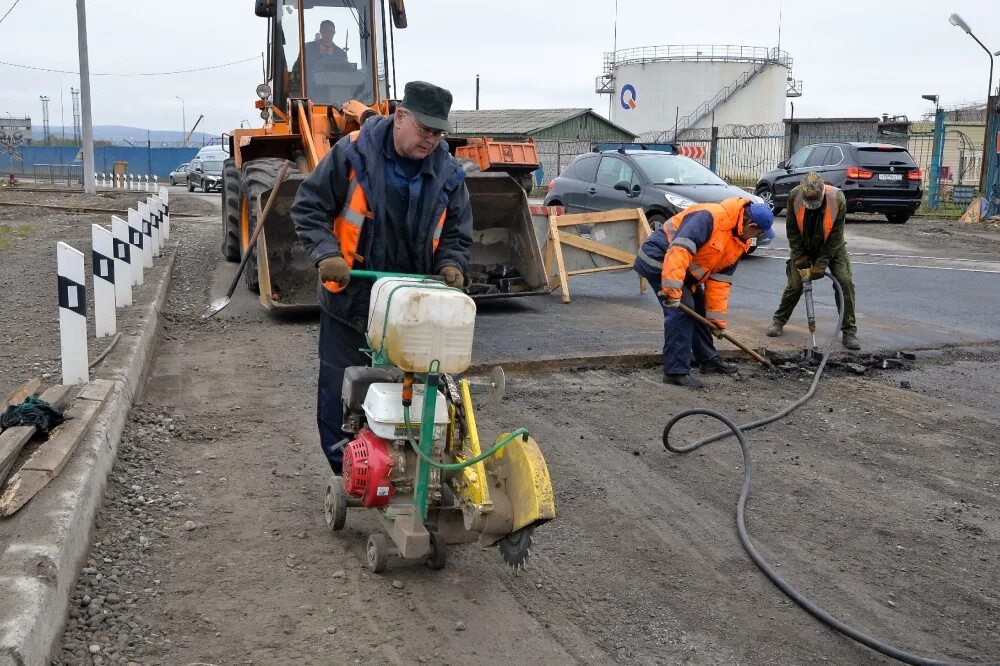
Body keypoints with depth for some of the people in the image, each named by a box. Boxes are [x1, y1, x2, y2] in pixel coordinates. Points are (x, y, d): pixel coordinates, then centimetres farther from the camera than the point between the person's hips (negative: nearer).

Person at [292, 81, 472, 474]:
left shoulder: (447, 174, -1)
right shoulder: (352, 153, -12)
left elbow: (456, 233, 10)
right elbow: (308, 208, -7)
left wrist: (451, 265, -10)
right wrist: (327, 253, -21)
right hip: (349, 299, -2)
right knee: (341, 393, 6)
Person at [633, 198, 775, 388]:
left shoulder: (740, 244, 2)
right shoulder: (710, 217, -28)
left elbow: (720, 280, 5)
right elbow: (679, 250, -38)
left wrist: (717, 318, 2)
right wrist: (672, 289, -42)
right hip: (659, 260, -10)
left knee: (700, 308, 17)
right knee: (682, 308, -19)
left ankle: (708, 360, 34)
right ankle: (676, 371, -15)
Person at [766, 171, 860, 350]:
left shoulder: (837, 199, -28)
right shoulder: (794, 196, -24)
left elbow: (835, 236, -22)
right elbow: (792, 229, -11)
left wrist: (821, 264, -23)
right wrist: (799, 256, -14)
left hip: (832, 247, -1)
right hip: (804, 248, 1)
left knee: (845, 282, -12)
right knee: (795, 285, -5)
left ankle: (849, 332, -3)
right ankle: (778, 321, 18)